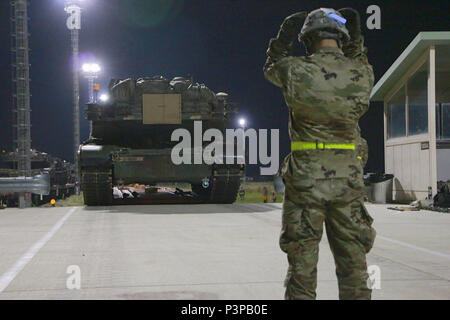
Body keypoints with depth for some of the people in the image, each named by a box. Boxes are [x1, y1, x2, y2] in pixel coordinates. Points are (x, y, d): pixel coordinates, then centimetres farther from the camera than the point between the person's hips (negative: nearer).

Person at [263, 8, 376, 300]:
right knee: (353, 265, 10)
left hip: (305, 179, -2)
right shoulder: (362, 75, 0)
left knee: (302, 265, 5)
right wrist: (355, 37, 30)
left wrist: (285, 35, 25)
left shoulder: (296, 71, -6)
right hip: (348, 179, 2)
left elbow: (271, 67, 18)